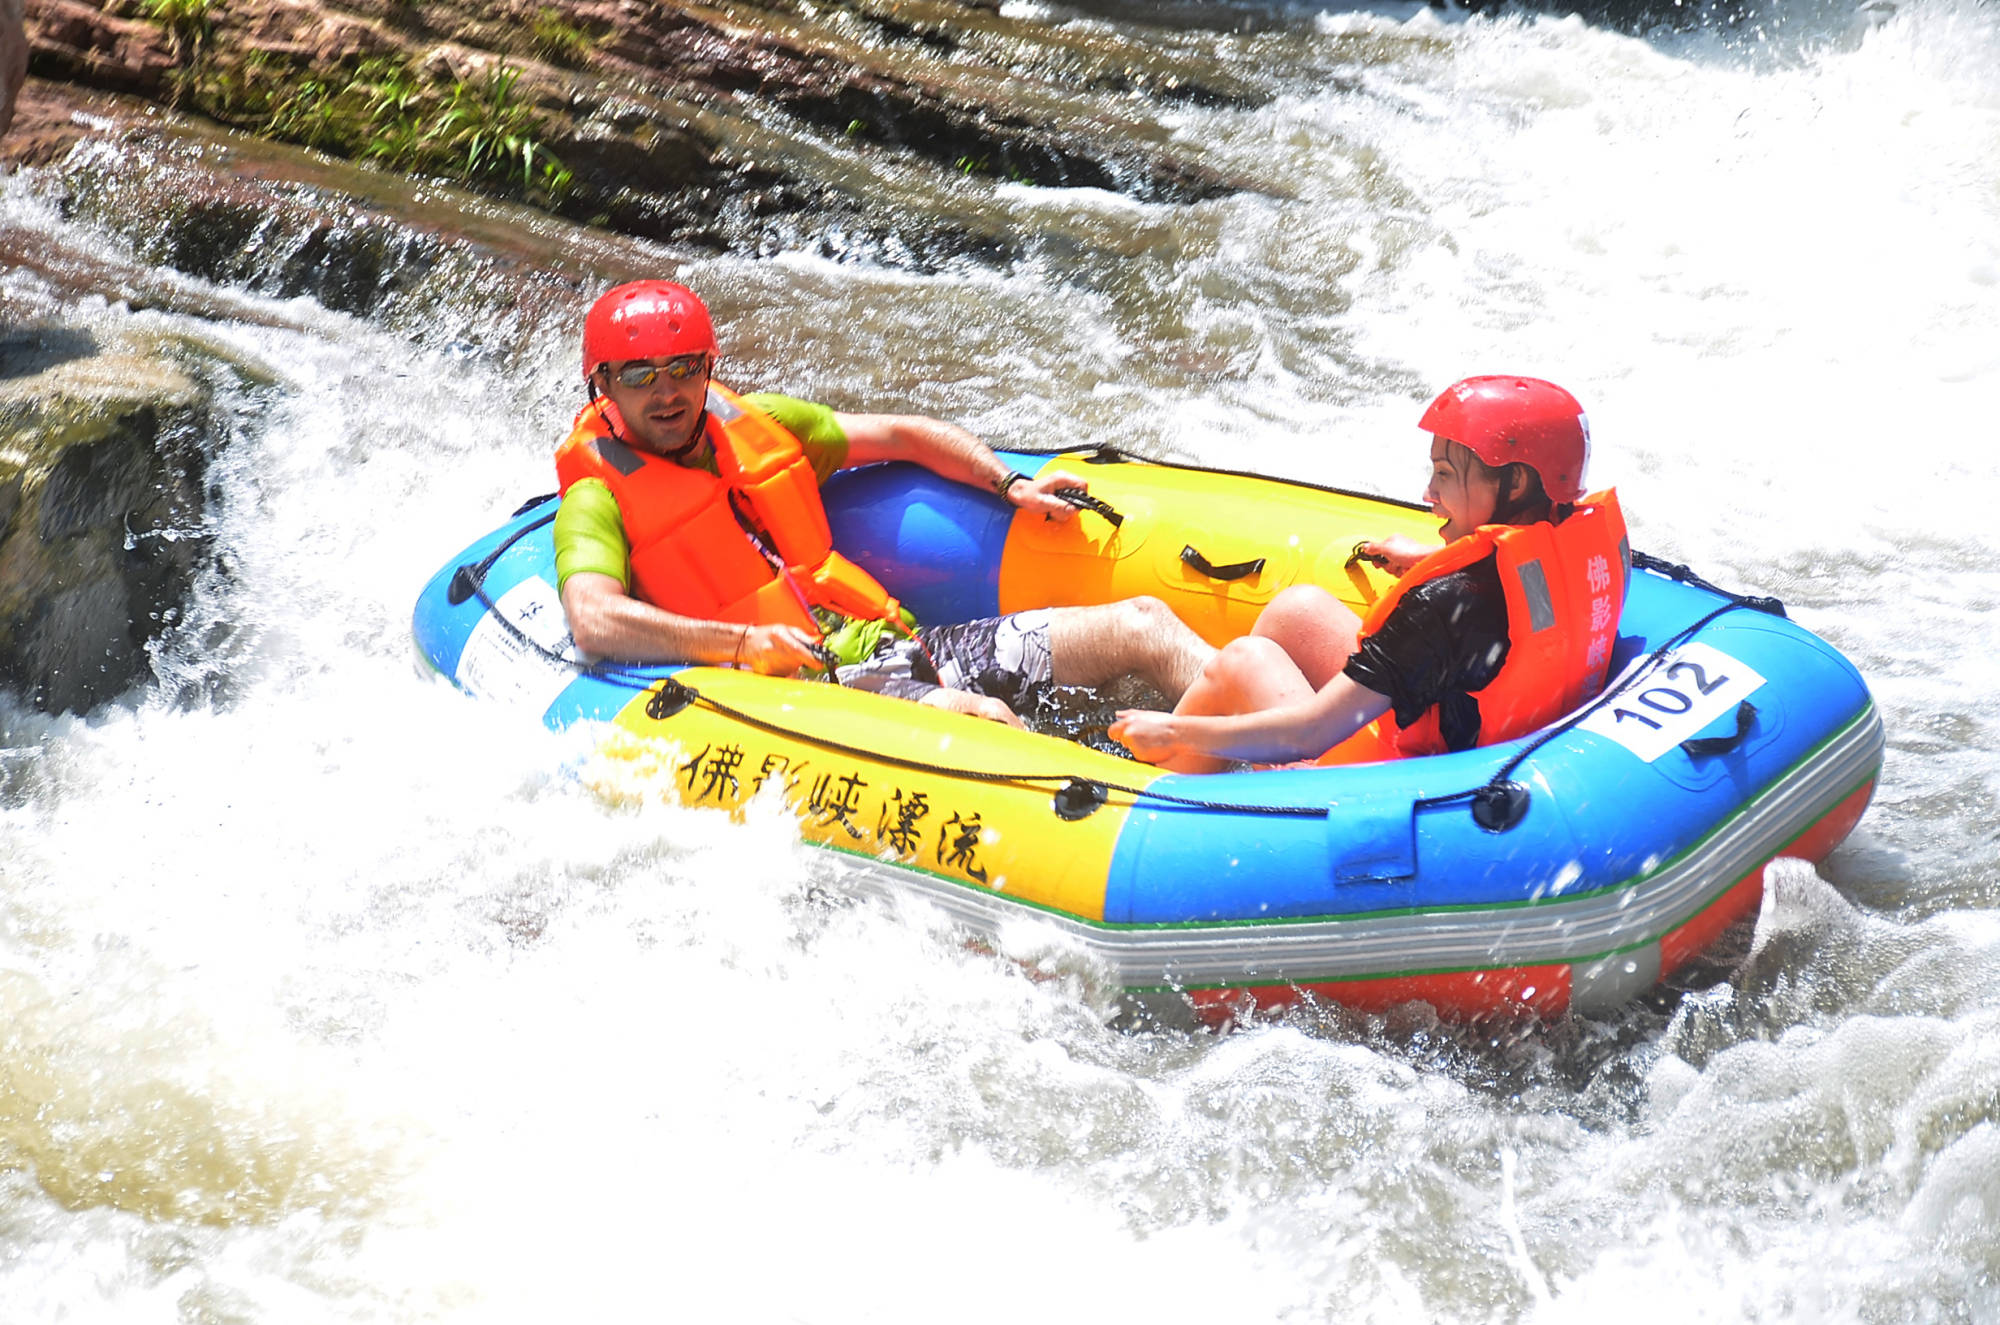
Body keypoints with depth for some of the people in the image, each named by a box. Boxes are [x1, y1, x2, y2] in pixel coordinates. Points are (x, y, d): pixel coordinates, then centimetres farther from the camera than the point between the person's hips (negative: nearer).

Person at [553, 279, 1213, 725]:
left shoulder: (757, 423, 14)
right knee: (983, 720, -37)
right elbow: (593, 622, -24)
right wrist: (744, 643, -27)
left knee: (1141, 625, -1)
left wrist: (1012, 486, 14)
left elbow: (902, 435, 25)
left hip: (892, 640, 8)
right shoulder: (597, 500, -5)